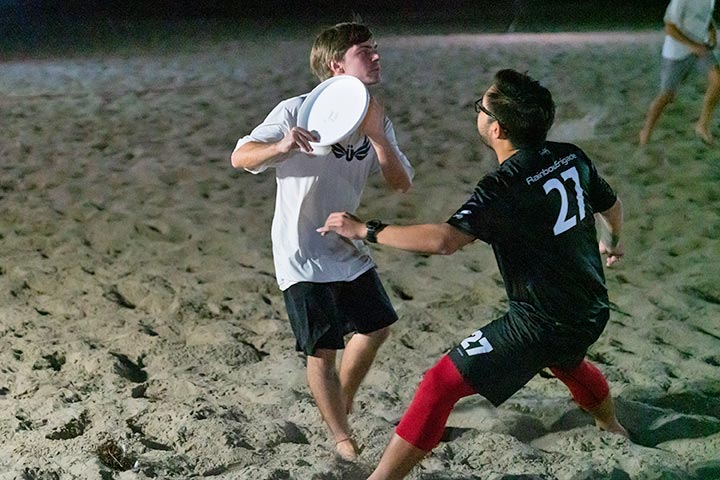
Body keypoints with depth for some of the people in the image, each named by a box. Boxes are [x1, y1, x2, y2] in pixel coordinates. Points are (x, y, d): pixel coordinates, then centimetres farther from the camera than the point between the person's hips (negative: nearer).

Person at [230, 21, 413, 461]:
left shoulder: (376, 119, 1)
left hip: (349, 249, 7)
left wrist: (376, 135, -24)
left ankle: (342, 405, 42)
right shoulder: (297, 112, -17)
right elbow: (240, 158, -20)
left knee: (376, 326, 19)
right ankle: (343, 438, 15)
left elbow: (402, 183, -7)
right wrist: (280, 147, -41)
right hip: (303, 256, -7)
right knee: (324, 351, -3)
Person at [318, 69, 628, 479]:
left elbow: (444, 240, -36)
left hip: (542, 323, -8)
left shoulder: (505, 187, -25)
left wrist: (364, 229, -26)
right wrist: (613, 241, 40)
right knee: (565, 359, 42)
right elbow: (612, 205, 16)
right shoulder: (571, 157, -2)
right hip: (592, 312, 9)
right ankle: (613, 428, 67)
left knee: (442, 383, -6)